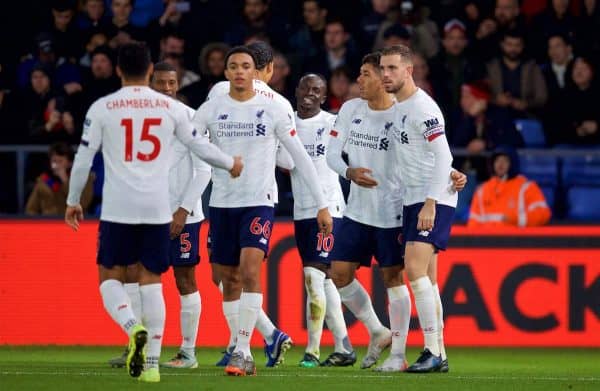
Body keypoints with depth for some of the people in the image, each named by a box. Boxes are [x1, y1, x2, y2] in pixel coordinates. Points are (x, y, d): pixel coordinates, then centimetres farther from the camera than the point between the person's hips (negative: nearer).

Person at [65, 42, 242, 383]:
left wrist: (73, 201, 16)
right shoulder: (171, 108, 4)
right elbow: (200, 146, 13)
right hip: (157, 209, 2)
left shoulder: (102, 108, 0)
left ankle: (133, 328, -20)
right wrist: (231, 163, 32)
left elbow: (83, 158, 3)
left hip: (118, 209, -2)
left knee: (111, 277, 8)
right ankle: (152, 363, 2)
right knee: (151, 281, 7)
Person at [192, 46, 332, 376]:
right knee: (229, 280, 7)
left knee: (250, 271, -20)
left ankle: (242, 352, -20)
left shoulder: (273, 110, -2)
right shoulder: (211, 110, 3)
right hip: (221, 203, 3)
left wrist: (322, 205, 1)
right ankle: (242, 353, 17)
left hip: (259, 203, -3)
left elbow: (300, 157, 2)